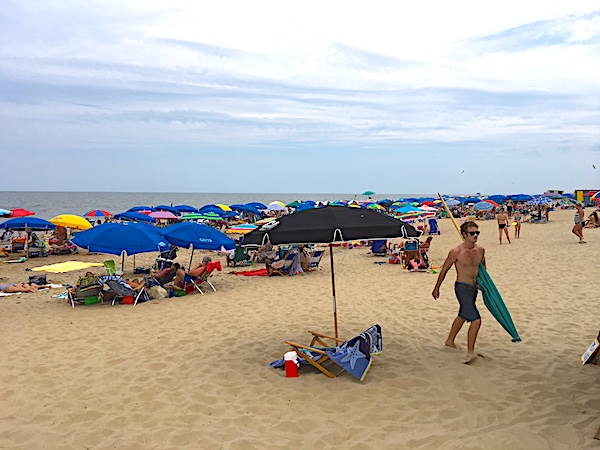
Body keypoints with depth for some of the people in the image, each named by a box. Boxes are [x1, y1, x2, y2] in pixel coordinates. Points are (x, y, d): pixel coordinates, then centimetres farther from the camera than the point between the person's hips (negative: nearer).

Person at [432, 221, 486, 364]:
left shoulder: (480, 250, 0)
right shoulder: (456, 252, -16)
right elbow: (444, 270, -5)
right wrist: (436, 288, 1)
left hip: (474, 288, 7)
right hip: (462, 287, -7)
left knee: (463, 315, 23)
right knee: (476, 320, -16)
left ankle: (450, 340, 44)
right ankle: (470, 352, -2)